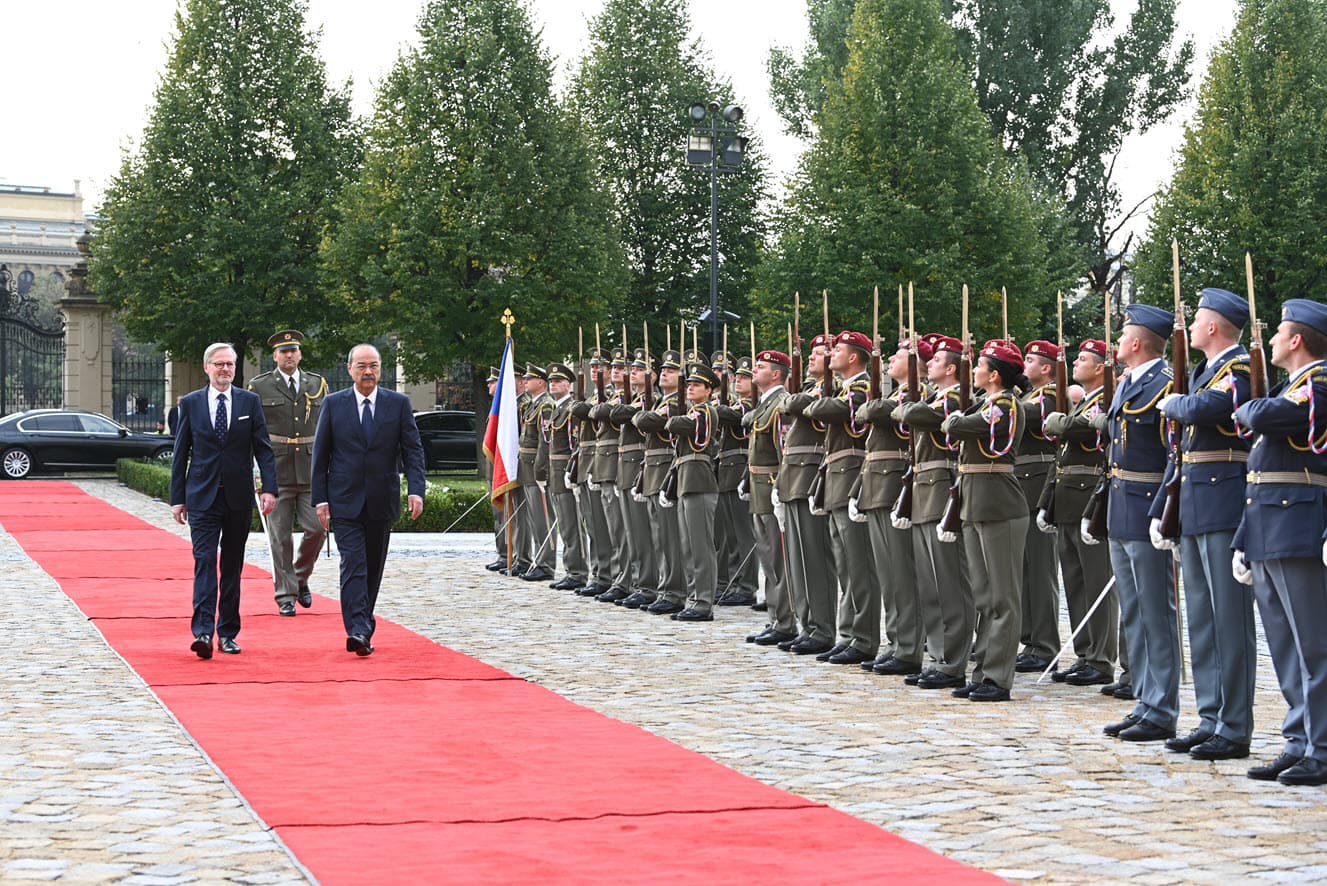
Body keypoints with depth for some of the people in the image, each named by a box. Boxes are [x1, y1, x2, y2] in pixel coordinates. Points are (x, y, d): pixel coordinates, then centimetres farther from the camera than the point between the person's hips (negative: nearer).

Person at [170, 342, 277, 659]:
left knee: (233, 565, 7)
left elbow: (263, 448, 3)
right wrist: (177, 498, 2)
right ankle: (203, 631, -19)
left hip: (239, 498, 1)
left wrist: (269, 488, -9)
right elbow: (181, 454, 6)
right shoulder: (190, 403, 4)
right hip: (202, 498, -1)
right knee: (205, 561, -12)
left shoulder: (249, 402, 5)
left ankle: (227, 633, 14)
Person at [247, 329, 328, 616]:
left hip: (311, 470, 2)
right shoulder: (259, 387, 3)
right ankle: (285, 596, 8)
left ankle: (300, 578, 21)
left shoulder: (318, 384, 11)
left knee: (317, 528, -4)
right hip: (276, 471, -2)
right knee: (280, 537, 0)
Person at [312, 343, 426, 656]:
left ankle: (363, 626, 21)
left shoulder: (399, 404, 3)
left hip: (382, 501, 2)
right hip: (345, 501, -2)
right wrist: (320, 498, -3)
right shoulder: (333, 404, 2)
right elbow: (320, 454, 4)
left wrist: (416, 490, -14)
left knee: (373, 568, 10)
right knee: (353, 564, -13)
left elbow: (413, 450, 0)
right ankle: (358, 630, -21)